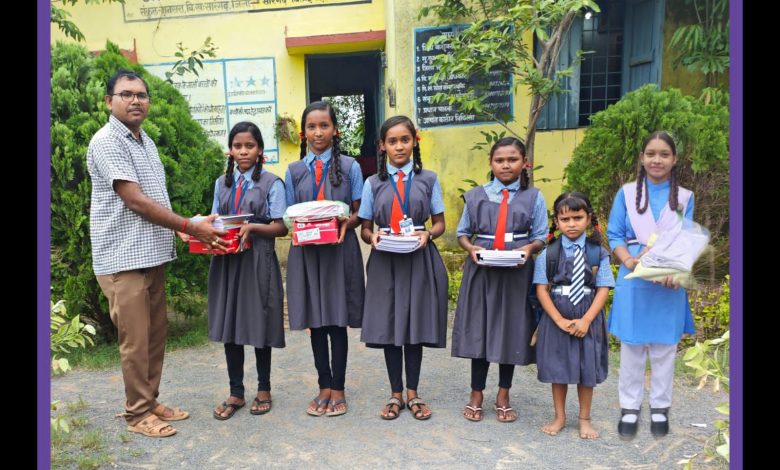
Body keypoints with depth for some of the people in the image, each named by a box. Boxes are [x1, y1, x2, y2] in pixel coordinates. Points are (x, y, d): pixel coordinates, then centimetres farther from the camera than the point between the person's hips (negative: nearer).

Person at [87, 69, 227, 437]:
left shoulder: (146, 142, 15)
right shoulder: (107, 142, -12)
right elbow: (135, 201, -18)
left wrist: (186, 231, 5)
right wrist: (191, 227, -16)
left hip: (152, 254, 8)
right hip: (124, 258, -8)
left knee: (155, 335, 14)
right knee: (135, 340, 0)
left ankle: (151, 402, 27)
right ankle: (137, 414, 14)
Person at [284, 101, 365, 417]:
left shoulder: (349, 166, 3)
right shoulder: (294, 171, 9)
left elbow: (360, 212, 3)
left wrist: (346, 224, -18)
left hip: (340, 250, -2)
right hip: (307, 252, 2)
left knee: (338, 320, 3)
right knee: (315, 322, 8)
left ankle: (338, 388, 16)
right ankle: (324, 386, 21)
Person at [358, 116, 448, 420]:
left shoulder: (428, 179, 3)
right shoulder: (374, 183, 5)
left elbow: (440, 223, 5)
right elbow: (365, 228, 7)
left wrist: (427, 234, -16)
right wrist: (372, 237, -16)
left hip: (420, 261, 0)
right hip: (385, 262, 1)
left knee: (416, 326, 7)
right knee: (389, 326, 6)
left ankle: (413, 394, 24)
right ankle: (396, 394, 22)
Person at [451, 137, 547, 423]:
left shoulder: (533, 197, 3)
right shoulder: (476, 195, 5)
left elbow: (541, 238, 4)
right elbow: (462, 233, 9)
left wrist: (529, 248, -17)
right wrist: (471, 248, -11)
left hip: (516, 274, 0)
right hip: (481, 272, 1)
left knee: (511, 332, 8)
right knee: (479, 331, 6)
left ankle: (503, 397, 26)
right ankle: (476, 396, 23)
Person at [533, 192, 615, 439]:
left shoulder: (599, 253, -2)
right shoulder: (548, 253, -4)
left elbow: (603, 289, -4)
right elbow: (542, 289, -6)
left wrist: (586, 320, -14)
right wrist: (560, 321, -14)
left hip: (588, 319, 1)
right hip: (556, 319, 0)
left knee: (587, 370, 10)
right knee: (557, 367, 10)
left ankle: (584, 419, 29)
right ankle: (559, 417, 28)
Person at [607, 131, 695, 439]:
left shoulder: (684, 197, 4)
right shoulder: (627, 193, 2)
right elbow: (614, 234, 1)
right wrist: (628, 260, -17)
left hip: (670, 284, 1)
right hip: (634, 282, -1)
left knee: (664, 348, 11)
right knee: (632, 347, 8)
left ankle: (660, 408, 27)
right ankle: (629, 407, 21)